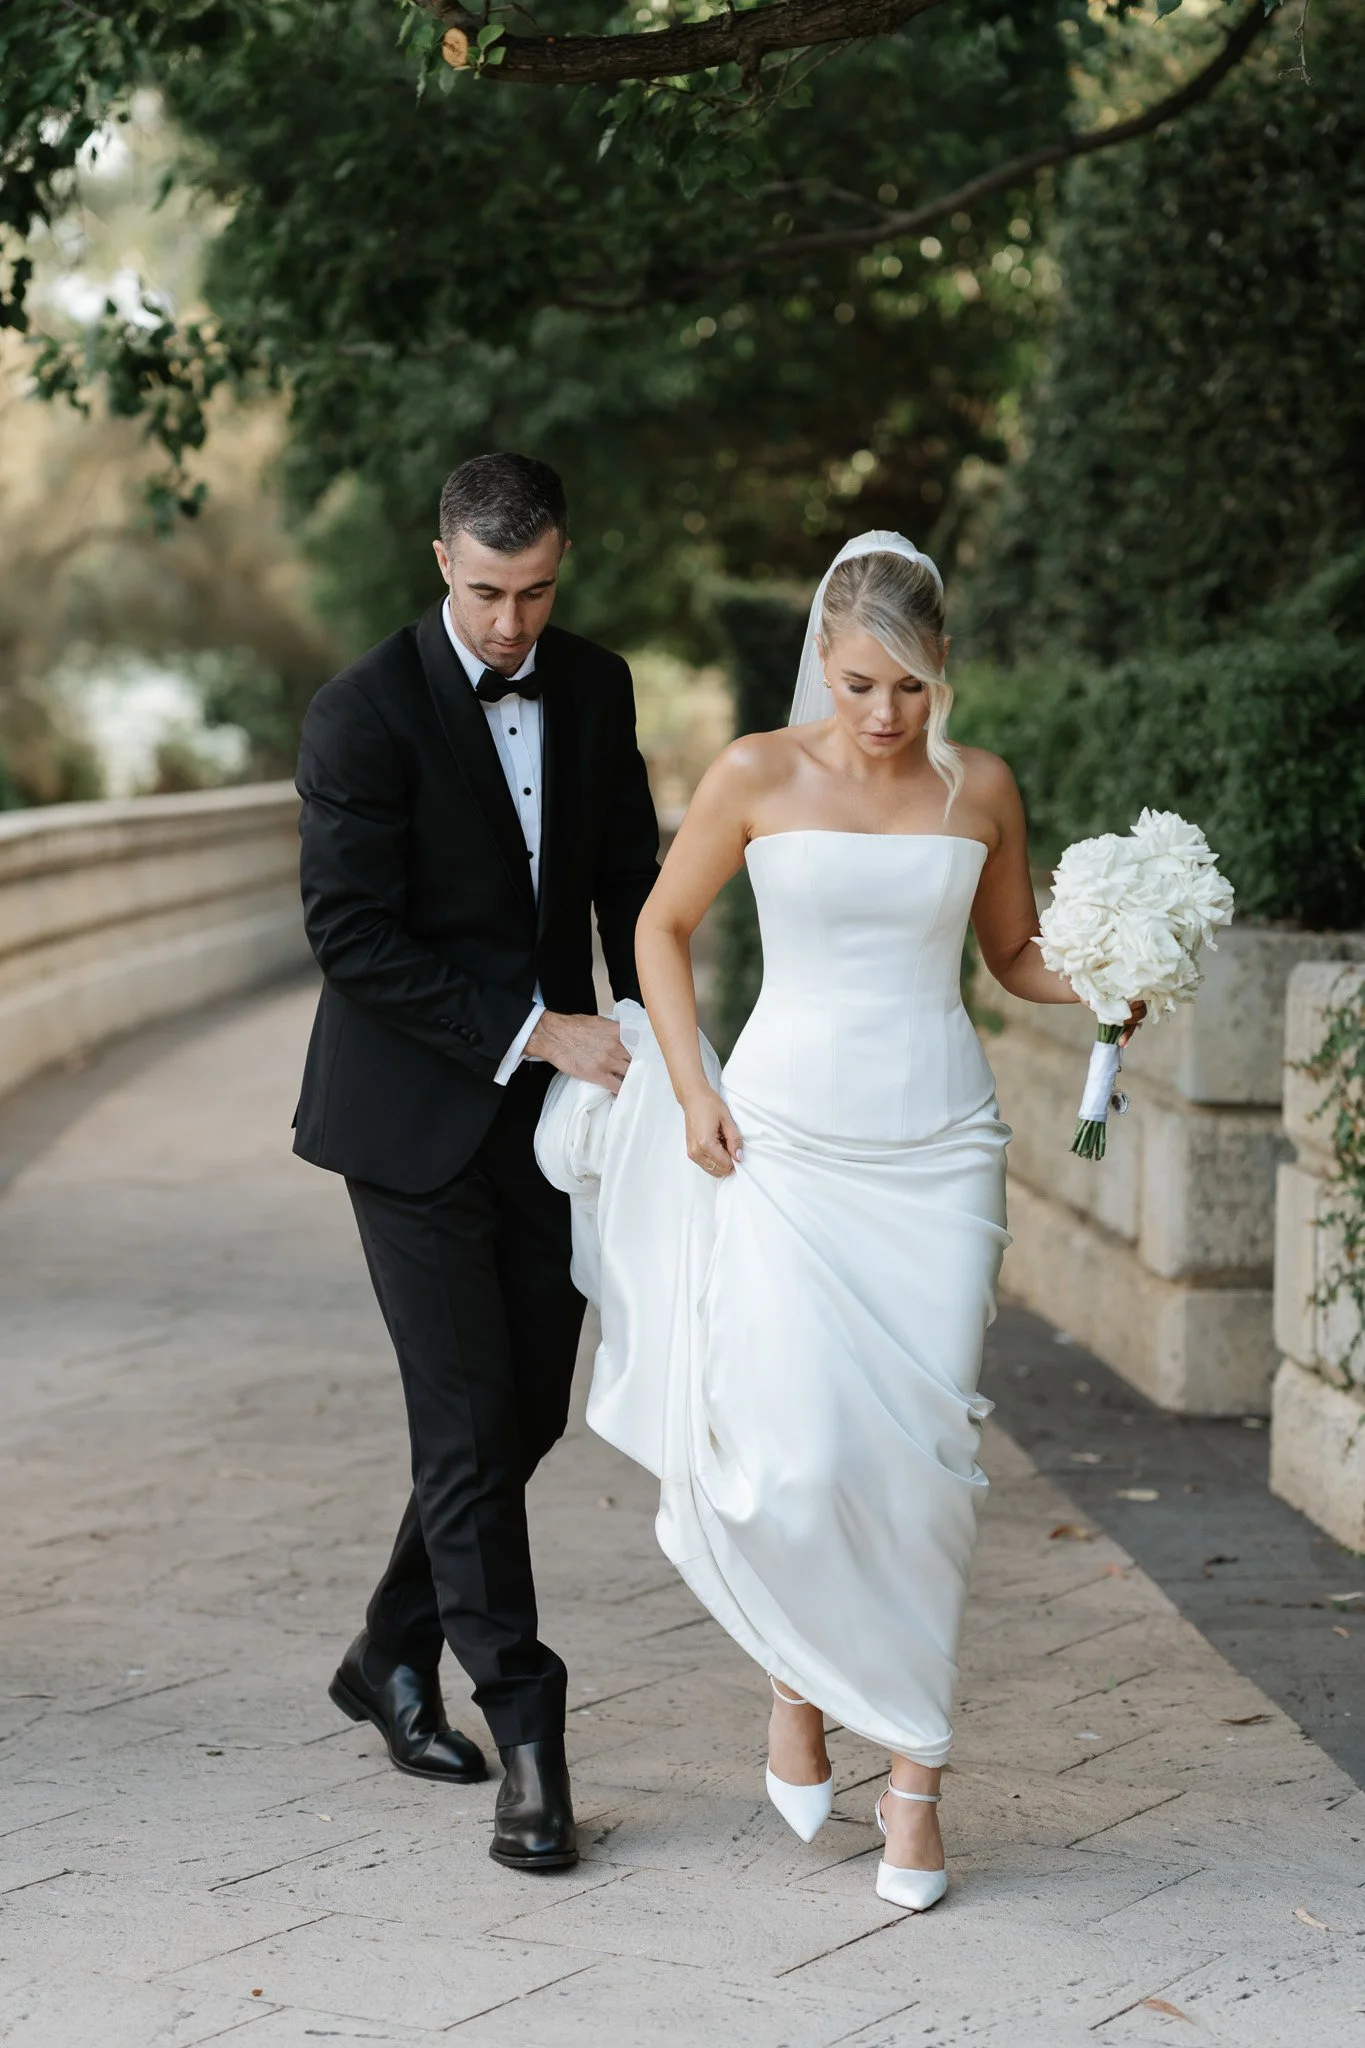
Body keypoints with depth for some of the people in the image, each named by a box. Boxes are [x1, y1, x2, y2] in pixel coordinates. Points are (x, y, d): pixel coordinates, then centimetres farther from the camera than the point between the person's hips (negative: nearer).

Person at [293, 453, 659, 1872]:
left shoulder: (595, 687, 6)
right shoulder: (365, 713, -13)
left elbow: (629, 880, 15)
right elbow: (352, 939, -17)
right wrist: (534, 1033, -20)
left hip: (549, 1114, 6)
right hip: (416, 1117, -6)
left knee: (528, 1412, 10)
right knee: (467, 1427, -6)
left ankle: (392, 1660, 29)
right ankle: (524, 1737, -1)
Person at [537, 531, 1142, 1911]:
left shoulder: (980, 789, 4)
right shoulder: (759, 776, -2)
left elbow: (1015, 953, 17)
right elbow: (662, 926, 9)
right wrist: (689, 1085, -2)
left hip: (937, 1147, 2)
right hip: (785, 1138, -1)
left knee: (921, 1455, -4)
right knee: (794, 1455, -11)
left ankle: (913, 1773, 6)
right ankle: (801, 1675, 20)